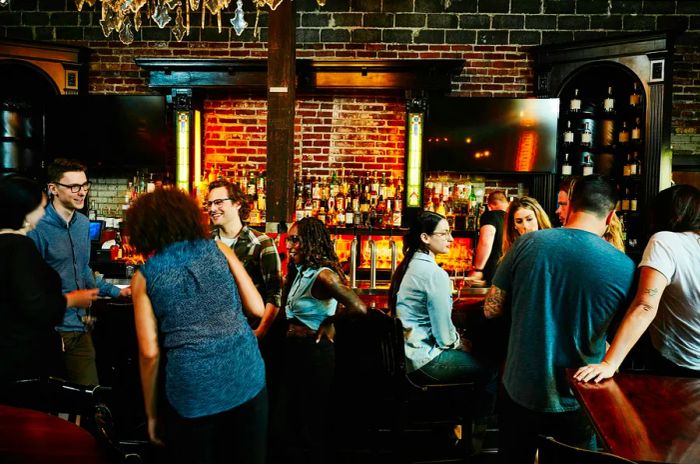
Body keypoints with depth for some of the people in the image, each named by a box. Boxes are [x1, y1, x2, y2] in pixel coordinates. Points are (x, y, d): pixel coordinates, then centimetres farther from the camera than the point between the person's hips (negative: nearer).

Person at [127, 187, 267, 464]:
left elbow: (149, 352, 0)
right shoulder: (218, 249, 7)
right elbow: (257, 308, 5)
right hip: (247, 377, 2)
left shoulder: (144, 276, 4)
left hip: (191, 391, -1)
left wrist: (152, 413, 11)